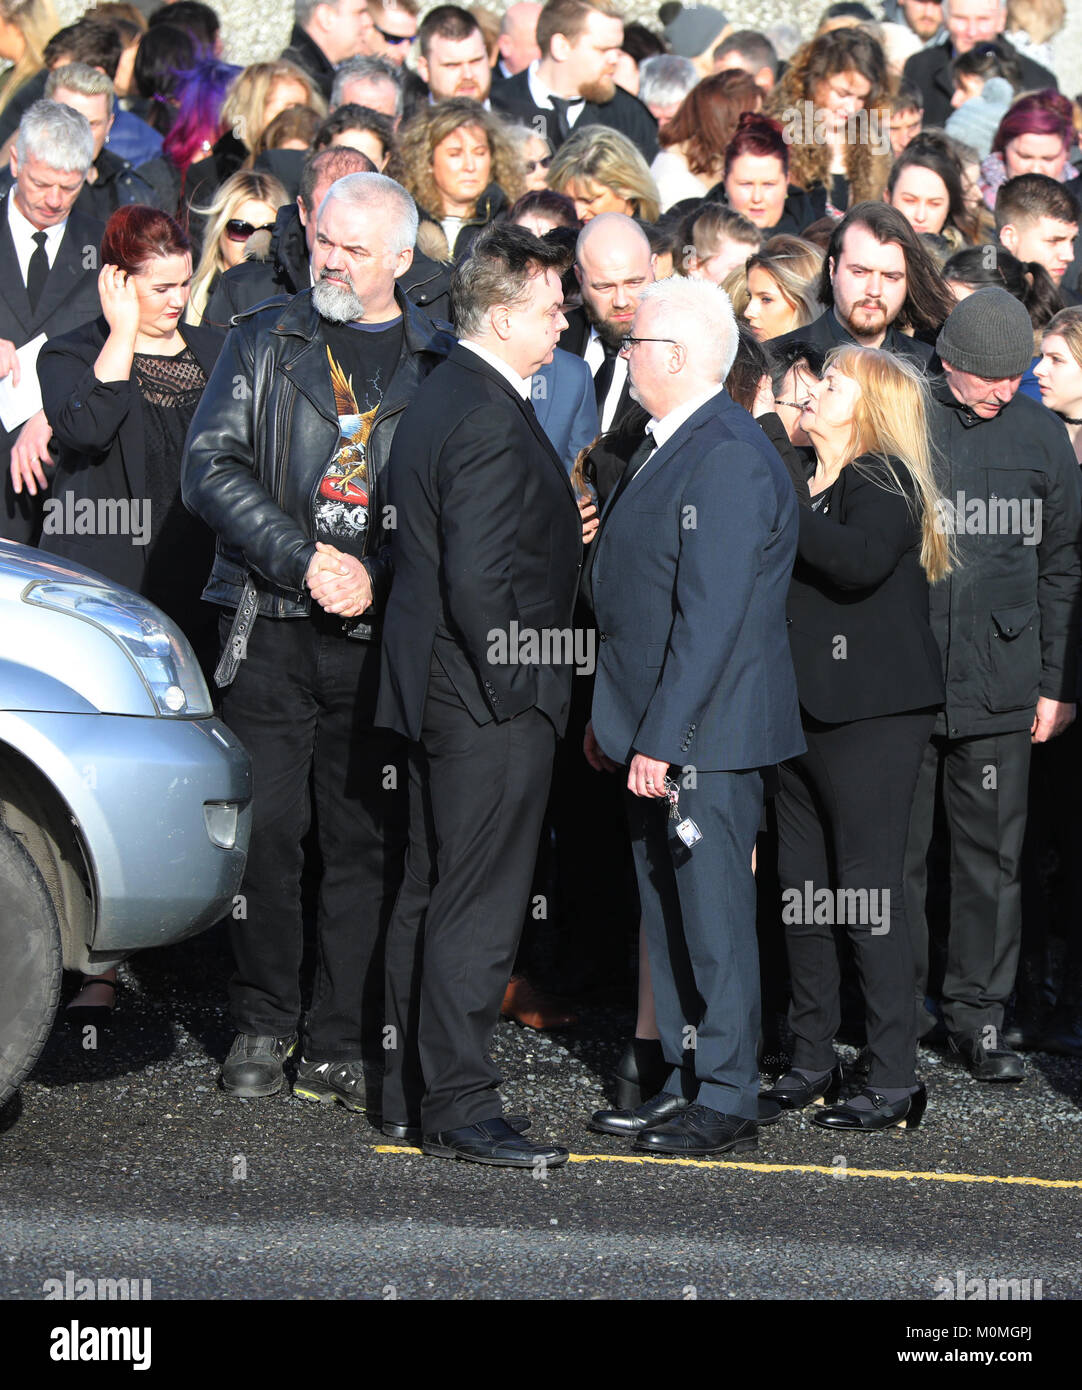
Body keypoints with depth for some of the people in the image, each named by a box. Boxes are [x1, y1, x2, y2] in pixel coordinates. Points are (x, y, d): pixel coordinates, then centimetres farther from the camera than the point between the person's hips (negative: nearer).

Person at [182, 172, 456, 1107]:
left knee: (368, 841, 0)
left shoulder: (442, 362, 8)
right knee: (263, 830, -3)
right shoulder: (264, 343, 10)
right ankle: (261, 1029, 11)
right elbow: (210, 466, 1)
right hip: (271, 629, 0)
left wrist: (376, 576, -9)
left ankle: (340, 1047, 6)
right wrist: (305, 558, -10)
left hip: (382, 635, 0)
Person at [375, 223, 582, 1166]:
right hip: (491, 700, -11)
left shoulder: (441, 398, 13)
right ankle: (459, 1105, -4)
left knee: (432, 895, 15)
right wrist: (513, 686, -16)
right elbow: (478, 577, -24)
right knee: (479, 903, -7)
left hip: (436, 689, 11)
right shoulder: (491, 420, -20)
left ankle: (413, 1090, 22)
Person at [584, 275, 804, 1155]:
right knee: (668, 912, 13)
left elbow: (711, 614, -23)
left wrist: (661, 738, -24)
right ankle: (687, 1082, 21)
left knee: (713, 914, -4)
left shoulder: (729, 460, -18)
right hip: (656, 728, 10)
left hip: (706, 736, -10)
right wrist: (613, 715, 20)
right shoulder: (666, 445, 14)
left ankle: (727, 1103, 2)